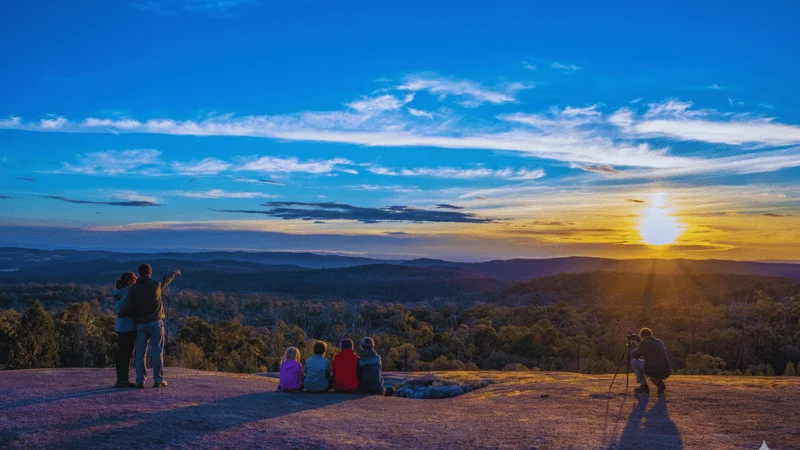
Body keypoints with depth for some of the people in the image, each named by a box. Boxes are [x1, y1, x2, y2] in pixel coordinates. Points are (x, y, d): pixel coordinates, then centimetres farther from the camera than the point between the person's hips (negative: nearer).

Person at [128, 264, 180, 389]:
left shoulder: (133, 289, 2)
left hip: (140, 324, 2)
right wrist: (175, 273, 43)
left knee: (140, 353, 6)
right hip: (155, 322, -2)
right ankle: (158, 380, 1)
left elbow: (130, 308, -2)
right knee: (158, 351, 3)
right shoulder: (156, 284, 2)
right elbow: (167, 279, 23)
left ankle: (140, 380, 5)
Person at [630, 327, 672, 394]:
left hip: (654, 372, -6)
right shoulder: (660, 342, 18)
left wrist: (634, 350, 32)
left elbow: (634, 355, 10)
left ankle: (643, 386, 8)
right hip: (666, 373, 6)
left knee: (634, 362, 15)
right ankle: (659, 383, 12)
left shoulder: (644, 343, -1)